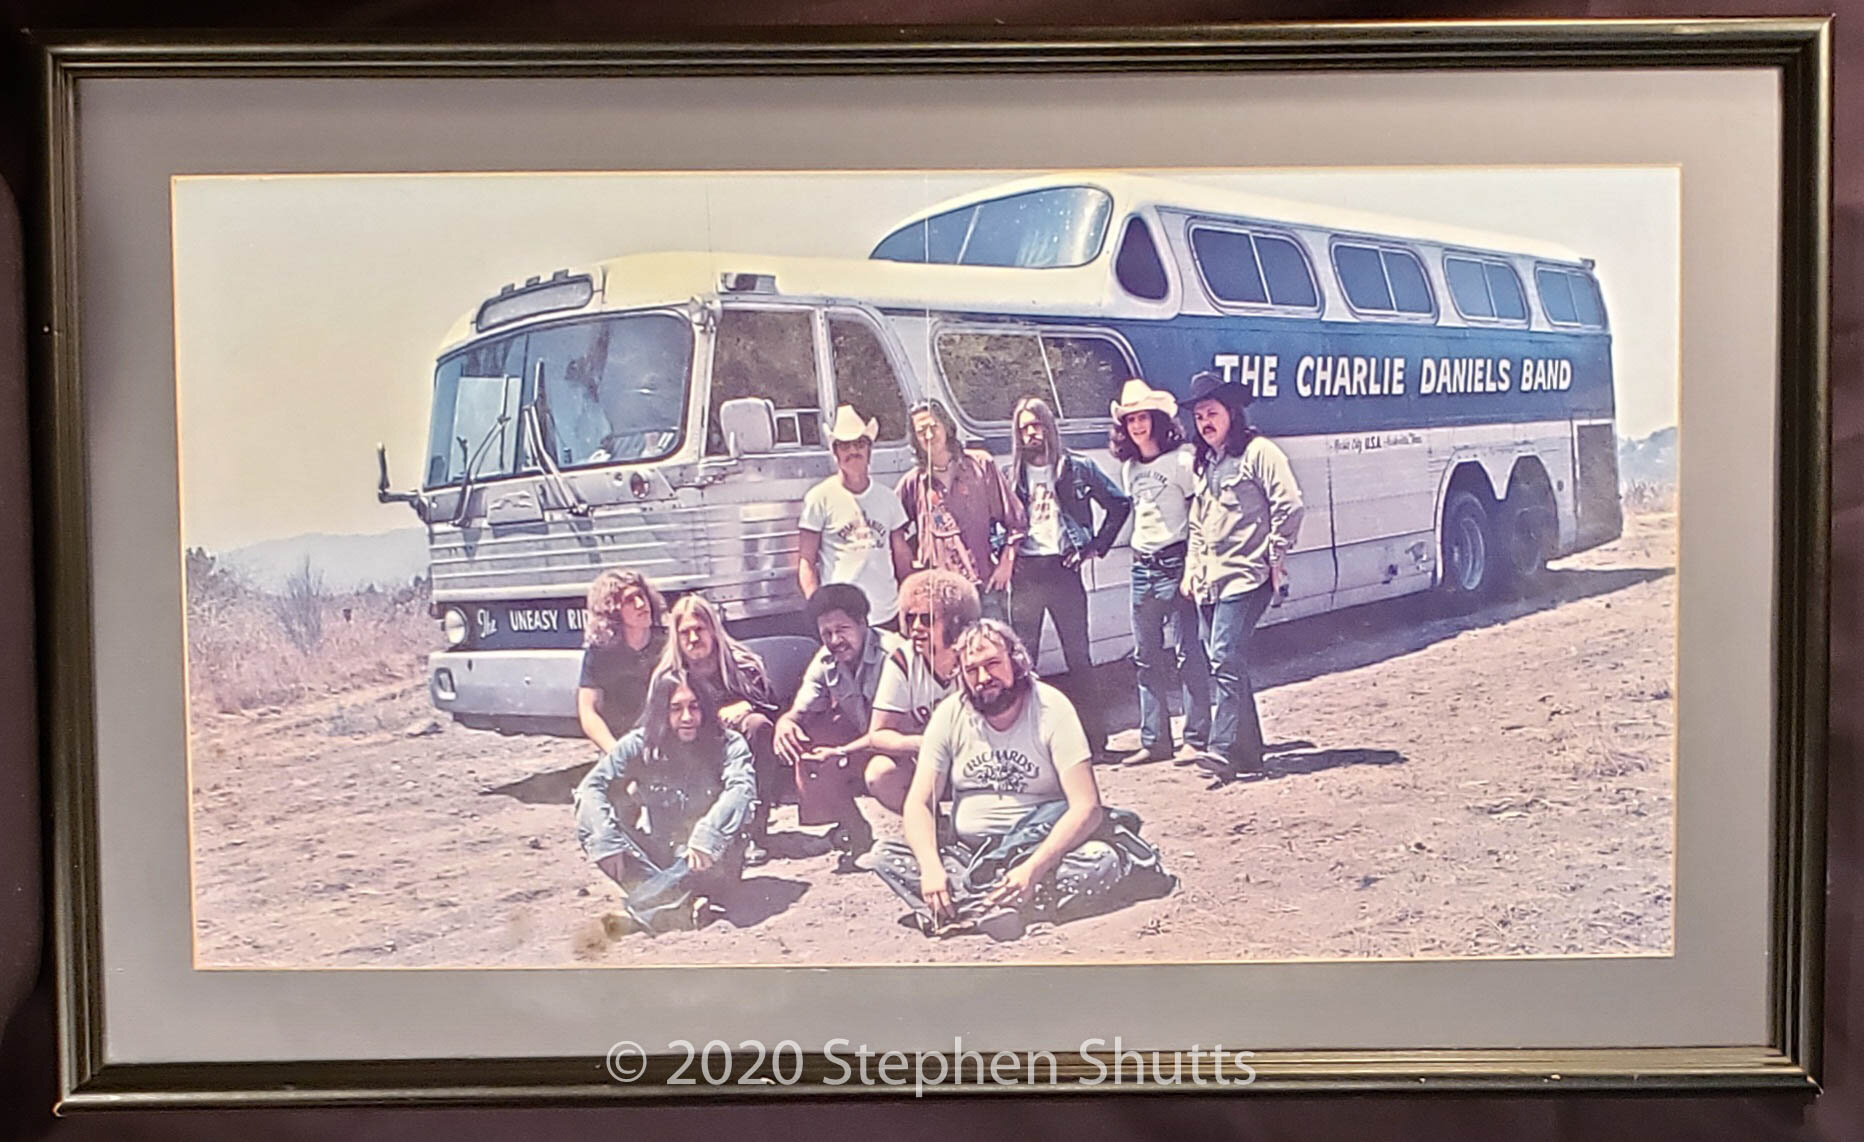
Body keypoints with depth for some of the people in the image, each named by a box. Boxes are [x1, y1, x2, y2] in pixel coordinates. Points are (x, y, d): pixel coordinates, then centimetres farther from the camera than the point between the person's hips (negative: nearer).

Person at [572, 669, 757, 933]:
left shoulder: (728, 744, -8)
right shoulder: (640, 744, -3)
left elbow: (742, 788, -26)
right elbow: (592, 785, -11)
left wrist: (707, 836, -42)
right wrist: (606, 841, -27)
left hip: (706, 864, -2)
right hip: (655, 859, 2)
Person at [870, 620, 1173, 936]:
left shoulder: (1051, 709, -10)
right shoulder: (950, 714, -1)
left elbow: (1087, 807, -16)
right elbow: (919, 803, -4)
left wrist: (1032, 869, -30)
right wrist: (931, 867, -25)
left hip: (1042, 847, -2)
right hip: (967, 854, 3)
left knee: (1101, 860, -33)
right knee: (886, 857, -21)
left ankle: (969, 911, -30)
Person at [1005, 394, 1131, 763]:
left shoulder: (1077, 468, 2)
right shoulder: (1012, 475, 9)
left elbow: (1119, 504, 6)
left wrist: (1096, 546, 1)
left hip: (1063, 569, -2)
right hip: (1025, 573, 2)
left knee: (1078, 655, 1)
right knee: (1023, 656, 3)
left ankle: (1094, 738, 8)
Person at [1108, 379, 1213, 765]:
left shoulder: (1181, 459, -7)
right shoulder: (1129, 467, 13)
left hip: (1175, 564, -7)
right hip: (1142, 568, 7)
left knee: (1188, 654, -5)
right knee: (1146, 657, 9)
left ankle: (1197, 739, 3)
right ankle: (1154, 741, 16)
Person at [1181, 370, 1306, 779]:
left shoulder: (1258, 451, -5)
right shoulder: (1204, 463, 19)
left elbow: (1289, 506, -10)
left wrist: (1277, 558, -9)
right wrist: (1191, 569, 16)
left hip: (1245, 576, -8)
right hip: (1210, 579, 8)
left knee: (1226, 658, -17)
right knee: (1224, 663, 8)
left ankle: (1225, 749, -17)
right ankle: (1249, 750, 15)